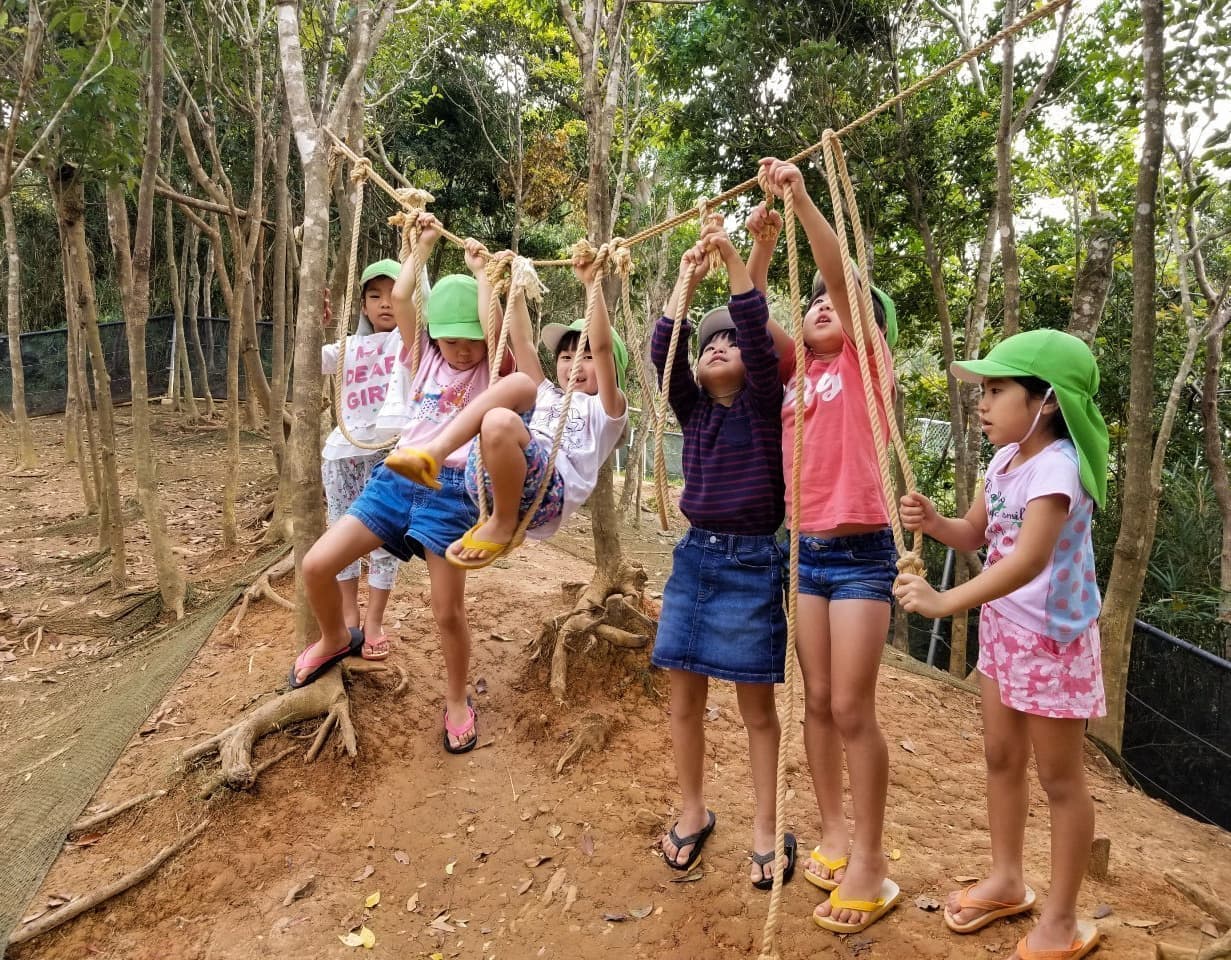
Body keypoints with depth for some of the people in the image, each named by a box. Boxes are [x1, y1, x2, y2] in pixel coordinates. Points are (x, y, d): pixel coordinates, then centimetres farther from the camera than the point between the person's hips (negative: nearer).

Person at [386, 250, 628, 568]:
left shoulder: (606, 408, 17)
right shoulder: (546, 395, 35)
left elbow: (603, 347, 2)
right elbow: (522, 342, 29)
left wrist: (592, 284, -2)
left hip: (548, 494, -5)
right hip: (486, 480, 5)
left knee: (500, 422, -34)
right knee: (518, 382, -12)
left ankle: (503, 525, -15)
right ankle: (433, 453, -27)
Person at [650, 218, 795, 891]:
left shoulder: (763, 404, -2)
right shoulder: (693, 409, 8)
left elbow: (759, 336, -16)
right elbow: (662, 350, -5)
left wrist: (733, 259, -17)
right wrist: (688, 277, -7)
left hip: (751, 562, -4)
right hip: (693, 557, 4)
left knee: (756, 706, 6)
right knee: (684, 698, 10)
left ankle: (764, 828, 21)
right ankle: (692, 812, 28)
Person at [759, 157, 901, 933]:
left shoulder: (866, 361, -1)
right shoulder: (799, 372, 14)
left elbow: (842, 276, -13)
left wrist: (802, 197, -20)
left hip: (861, 552, -6)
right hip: (806, 550, 6)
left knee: (852, 709, -4)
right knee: (818, 702, 11)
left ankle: (871, 862, 10)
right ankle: (834, 832, 26)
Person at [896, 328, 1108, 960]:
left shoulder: (1056, 467, -26)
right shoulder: (1004, 459, 2)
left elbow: (1029, 559, -38)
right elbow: (975, 536, 9)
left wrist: (945, 602, -43)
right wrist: (932, 521, -11)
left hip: (1053, 638, -9)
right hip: (1002, 629, 9)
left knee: (1059, 778, 7)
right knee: (1001, 758, 19)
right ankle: (1006, 880, 38)